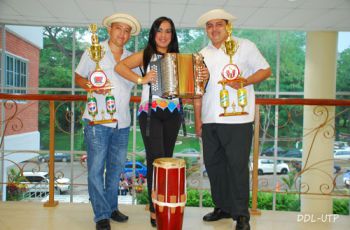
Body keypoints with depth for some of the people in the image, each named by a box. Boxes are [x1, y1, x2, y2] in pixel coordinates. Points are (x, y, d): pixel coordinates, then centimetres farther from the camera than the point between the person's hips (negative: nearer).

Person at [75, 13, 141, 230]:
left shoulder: (132, 58, 11)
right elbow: (79, 77, 6)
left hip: (123, 123, 4)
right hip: (97, 121, -4)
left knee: (116, 168, 13)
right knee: (96, 169, 0)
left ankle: (111, 207, 29)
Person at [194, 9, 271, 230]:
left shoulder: (245, 46, 4)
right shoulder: (202, 55, 15)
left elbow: (266, 70, 3)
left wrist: (244, 82, -15)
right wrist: (198, 119, 10)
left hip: (237, 120, -5)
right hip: (209, 120, 5)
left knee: (238, 167, -1)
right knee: (213, 164, 11)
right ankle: (222, 207, 28)